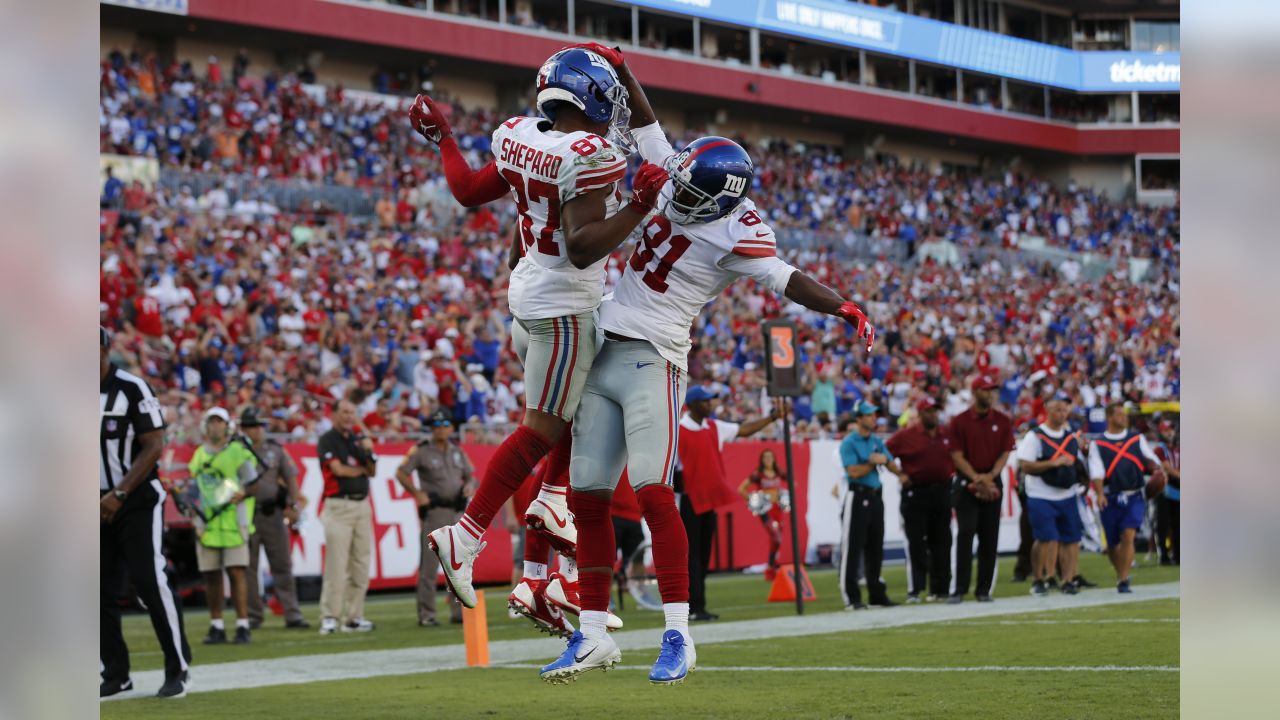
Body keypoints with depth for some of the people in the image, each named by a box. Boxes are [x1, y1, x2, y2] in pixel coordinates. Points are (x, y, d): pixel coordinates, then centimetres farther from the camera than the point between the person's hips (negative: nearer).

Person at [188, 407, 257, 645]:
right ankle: (216, 627, 13)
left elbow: (254, 484, 0)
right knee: (211, 576, 6)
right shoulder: (199, 455, 15)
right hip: (207, 523, 4)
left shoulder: (239, 452, 0)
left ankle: (242, 625, -6)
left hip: (233, 520, -4)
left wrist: (242, 493, -19)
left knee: (236, 572, -8)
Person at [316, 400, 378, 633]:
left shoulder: (357, 439, 17)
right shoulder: (327, 440, -1)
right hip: (338, 506, -6)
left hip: (362, 505, 6)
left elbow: (372, 471, 13)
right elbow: (339, 470, -12)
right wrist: (361, 470, 4)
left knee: (361, 563, 4)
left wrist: (369, 452, -5)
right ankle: (329, 618, -10)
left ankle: (353, 616, 9)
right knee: (336, 563, -11)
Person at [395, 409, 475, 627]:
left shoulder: (458, 452, 15)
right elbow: (401, 473, -2)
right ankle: (426, 614, -4)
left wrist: (470, 485, 0)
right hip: (434, 511, -5)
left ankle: (458, 611, 10)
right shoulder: (422, 452, -1)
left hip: (458, 510, 5)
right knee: (429, 564, -7)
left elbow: (470, 475, 23)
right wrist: (418, 494, -11)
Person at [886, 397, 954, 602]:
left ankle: (939, 589, 15)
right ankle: (914, 590, -8)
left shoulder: (947, 435, 8)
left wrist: (951, 472, 3)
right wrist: (900, 475, -10)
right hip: (915, 493, -5)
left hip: (942, 491, 5)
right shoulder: (906, 435, -5)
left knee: (941, 543, 8)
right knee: (916, 543, -7)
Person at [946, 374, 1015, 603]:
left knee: (990, 538, 2)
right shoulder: (960, 422, 0)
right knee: (965, 534, -10)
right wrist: (977, 478, -16)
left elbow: (1005, 453, 4)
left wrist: (989, 477, -12)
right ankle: (959, 589, -11)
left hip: (992, 482, 3)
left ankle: (984, 589, 7)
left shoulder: (1002, 421, 7)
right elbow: (957, 456, -4)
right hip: (966, 482, -3)